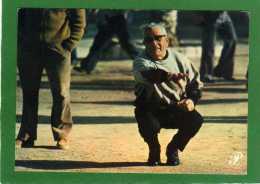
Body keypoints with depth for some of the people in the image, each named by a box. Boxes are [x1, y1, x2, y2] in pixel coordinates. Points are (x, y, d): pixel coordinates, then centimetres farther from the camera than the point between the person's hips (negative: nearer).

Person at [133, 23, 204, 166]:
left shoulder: (180, 59, -1)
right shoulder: (141, 61, -12)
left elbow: (195, 85, 7)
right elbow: (148, 74, -36)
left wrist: (191, 100, -15)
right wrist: (169, 76, -56)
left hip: (177, 111, 2)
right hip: (153, 112, -2)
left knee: (196, 120, -24)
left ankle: (173, 149, 6)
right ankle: (154, 150, 6)